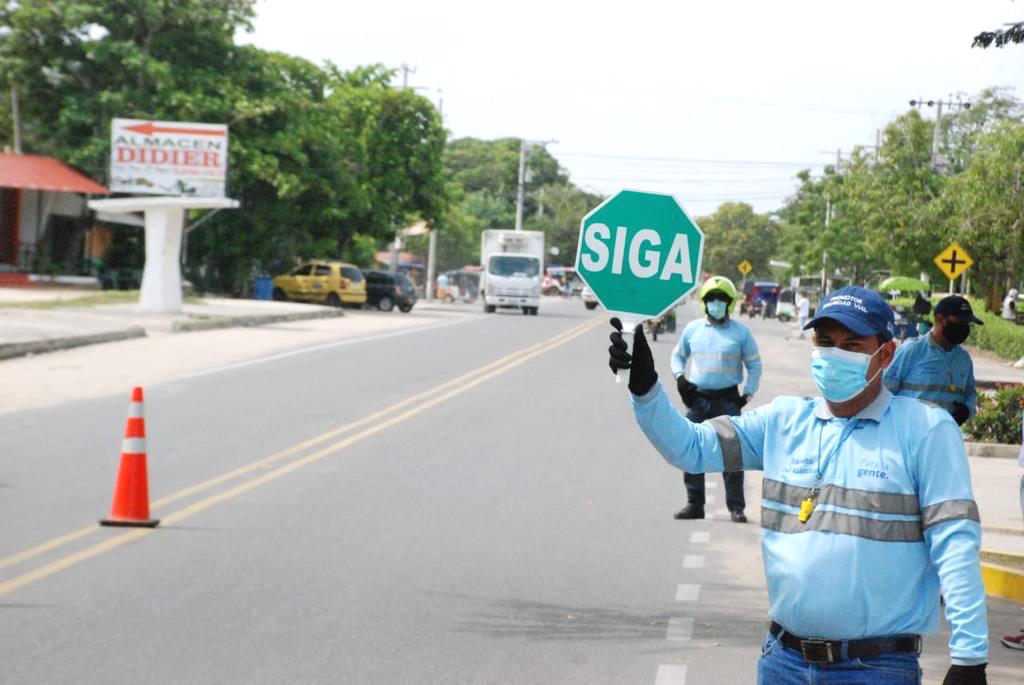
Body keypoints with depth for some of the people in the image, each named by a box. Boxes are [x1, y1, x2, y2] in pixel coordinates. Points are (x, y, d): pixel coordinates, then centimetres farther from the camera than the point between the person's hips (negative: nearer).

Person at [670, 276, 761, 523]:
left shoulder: (740, 333, 1)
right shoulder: (692, 329, 8)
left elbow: (755, 365, 7)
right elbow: (678, 355, 21)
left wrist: (748, 394, -2)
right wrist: (680, 377, 3)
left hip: (727, 399, -3)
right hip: (697, 398, 3)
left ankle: (736, 507, 0)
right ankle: (694, 504, 11)